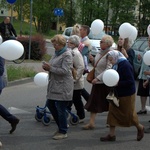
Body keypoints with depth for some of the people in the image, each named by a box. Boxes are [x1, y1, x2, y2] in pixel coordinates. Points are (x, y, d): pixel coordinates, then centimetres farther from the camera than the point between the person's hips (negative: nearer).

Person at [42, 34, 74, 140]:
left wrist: (50, 68, -19)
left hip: (63, 87, -9)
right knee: (50, 104, 14)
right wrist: (47, 67, 1)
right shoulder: (57, 53, 13)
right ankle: (62, 126, 29)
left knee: (61, 109, -2)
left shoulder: (67, 55, -13)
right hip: (54, 85, 9)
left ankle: (63, 132, 12)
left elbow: (64, 71, -21)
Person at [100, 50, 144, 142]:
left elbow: (130, 82, -24)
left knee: (129, 114, 5)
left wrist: (117, 84, -26)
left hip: (127, 94, -8)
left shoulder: (125, 65, -20)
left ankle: (140, 128, 30)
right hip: (117, 93, 9)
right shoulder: (116, 65, 6)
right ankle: (111, 135, 11)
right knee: (112, 113, 5)